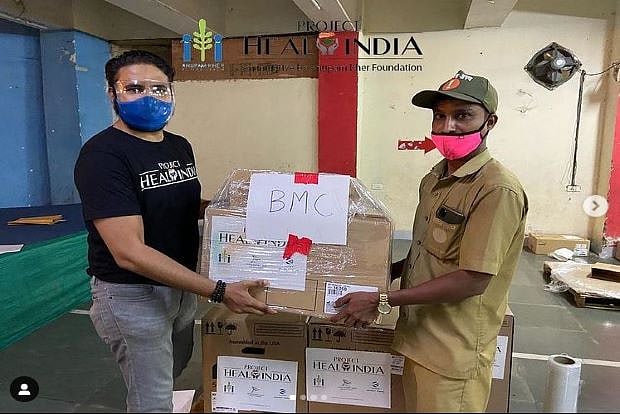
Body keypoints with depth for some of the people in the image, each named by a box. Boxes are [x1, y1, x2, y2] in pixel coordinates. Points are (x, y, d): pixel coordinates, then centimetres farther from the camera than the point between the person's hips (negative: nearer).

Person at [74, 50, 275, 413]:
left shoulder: (180, 146, 3)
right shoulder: (102, 154, -22)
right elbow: (129, 253, -29)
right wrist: (219, 291, -32)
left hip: (181, 285, 8)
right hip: (133, 294, -7)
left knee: (171, 377, 28)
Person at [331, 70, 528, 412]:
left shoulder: (498, 190, -20)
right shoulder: (435, 178, 6)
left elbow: (472, 280, -23)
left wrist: (381, 301, -21)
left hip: (454, 354, -7)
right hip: (419, 339, 7)